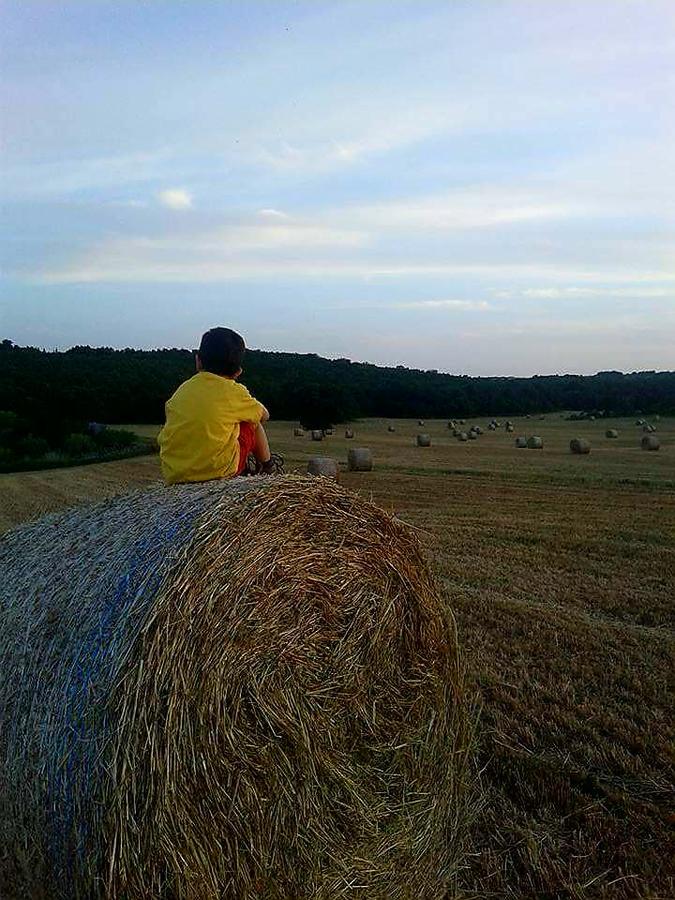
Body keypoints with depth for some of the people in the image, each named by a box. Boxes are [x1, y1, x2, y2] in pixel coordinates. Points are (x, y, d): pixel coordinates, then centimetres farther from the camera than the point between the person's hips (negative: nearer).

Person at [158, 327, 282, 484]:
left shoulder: (183, 389, 8)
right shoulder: (233, 391, -3)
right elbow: (264, 415, 14)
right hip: (218, 471, -4)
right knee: (252, 423, 20)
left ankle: (245, 467, 45)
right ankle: (267, 467, 40)